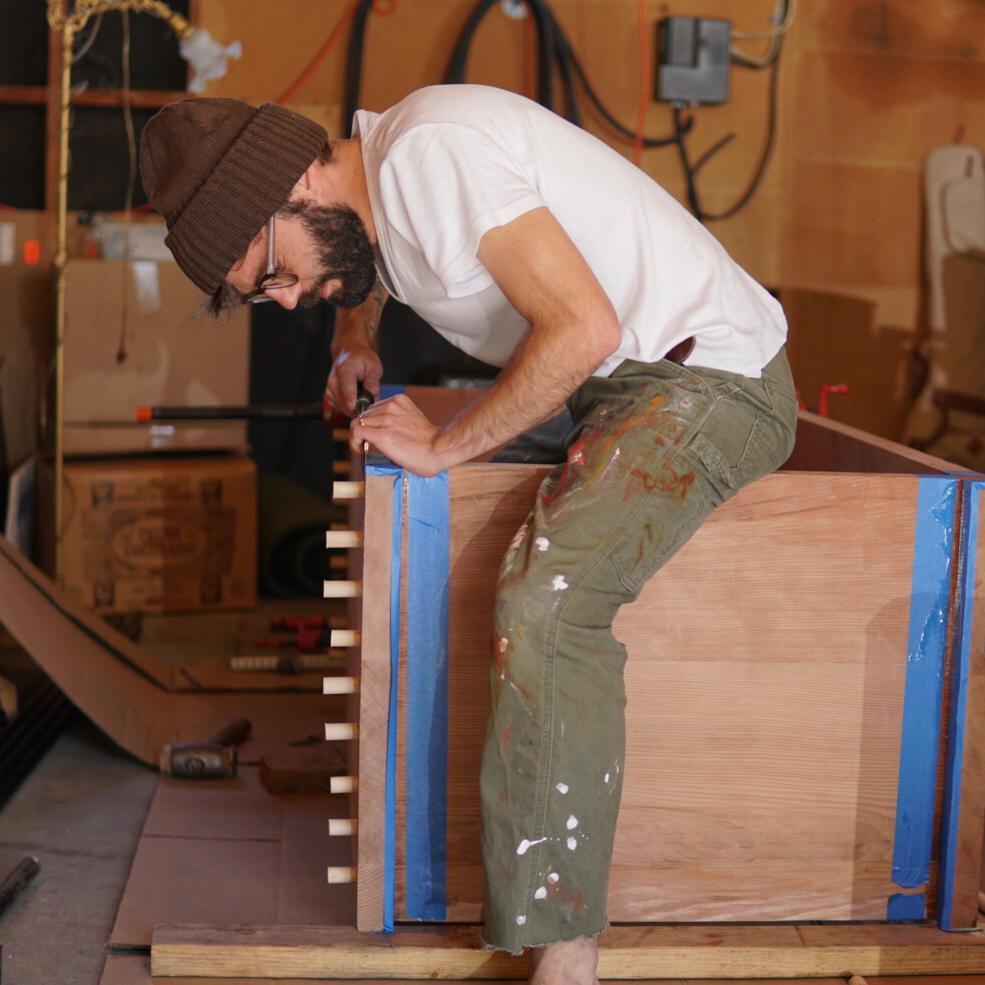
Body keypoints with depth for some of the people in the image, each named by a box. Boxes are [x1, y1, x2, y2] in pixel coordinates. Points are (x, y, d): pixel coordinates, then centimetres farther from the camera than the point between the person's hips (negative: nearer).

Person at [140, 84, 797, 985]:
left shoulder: (430, 152, -21)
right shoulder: (378, 170, 8)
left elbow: (583, 329, -27)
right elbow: (367, 270, 34)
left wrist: (446, 445, -18)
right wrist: (356, 337, 14)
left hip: (712, 376, -10)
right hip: (622, 377, 10)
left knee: (543, 603, -28)